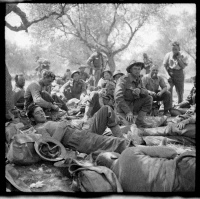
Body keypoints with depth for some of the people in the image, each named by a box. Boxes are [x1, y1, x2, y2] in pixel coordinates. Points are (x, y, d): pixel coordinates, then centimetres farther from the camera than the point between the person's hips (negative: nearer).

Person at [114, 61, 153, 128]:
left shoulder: (138, 79, 5)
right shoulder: (123, 79, -18)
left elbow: (146, 93, 1)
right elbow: (118, 97, -27)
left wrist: (139, 90, -24)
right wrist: (128, 112, -32)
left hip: (133, 104, 7)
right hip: (123, 107, -7)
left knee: (149, 98, -7)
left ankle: (139, 121, -5)